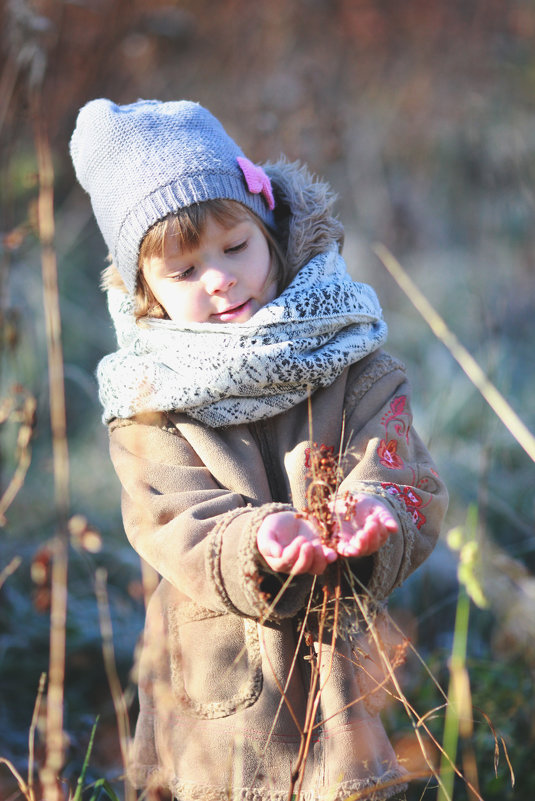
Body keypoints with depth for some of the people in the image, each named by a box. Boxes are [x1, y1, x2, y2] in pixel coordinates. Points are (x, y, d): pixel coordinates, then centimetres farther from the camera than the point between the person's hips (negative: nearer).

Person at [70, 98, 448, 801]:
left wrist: (375, 516, -33)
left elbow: (416, 491, -10)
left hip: (344, 683, 1)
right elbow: (180, 533, -14)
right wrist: (258, 543, -34)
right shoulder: (149, 406, -3)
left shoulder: (355, 370, -2)